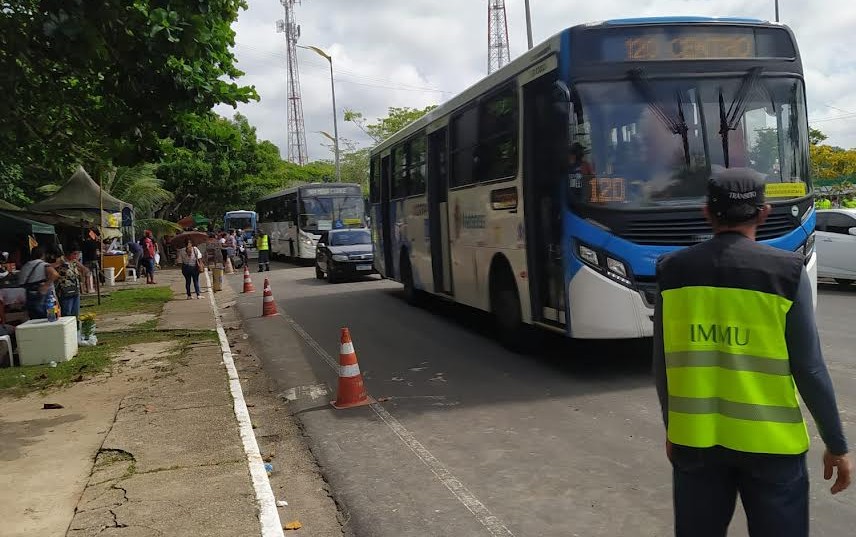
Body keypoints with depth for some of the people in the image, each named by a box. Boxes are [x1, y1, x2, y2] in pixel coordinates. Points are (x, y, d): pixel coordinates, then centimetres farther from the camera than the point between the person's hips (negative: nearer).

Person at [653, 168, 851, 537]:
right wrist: (836, 445, 3)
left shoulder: (673, 270, -4)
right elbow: (809, 369, -9)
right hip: (768, 440, -2)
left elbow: (663, 366, 2)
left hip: (694, 438, 2)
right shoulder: (786, 271, -11)